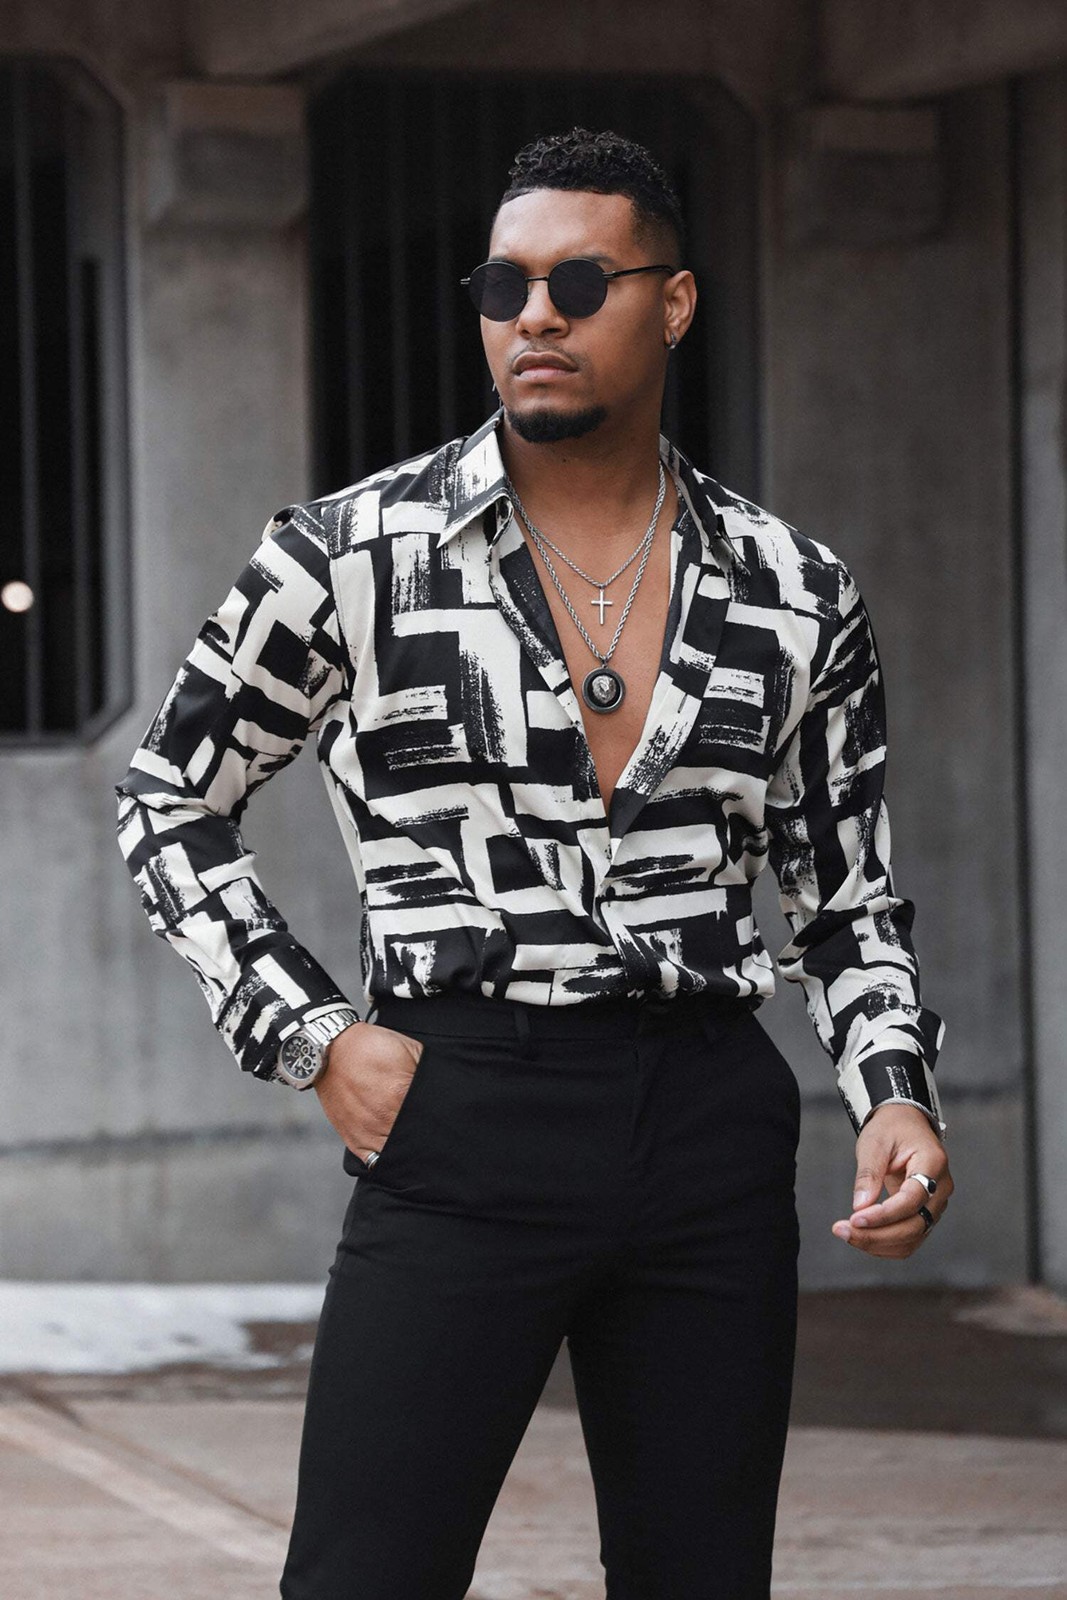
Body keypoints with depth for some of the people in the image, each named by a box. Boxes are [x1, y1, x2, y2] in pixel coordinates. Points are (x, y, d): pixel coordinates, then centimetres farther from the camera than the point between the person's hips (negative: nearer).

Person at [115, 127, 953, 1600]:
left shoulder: (795, 594, 7)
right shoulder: (358, 552, 0)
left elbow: (848, 898, 18)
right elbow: (168, 803, 11)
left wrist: (896, 1094, 0)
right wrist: (308, 1036, 0)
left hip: (712, 1142, 3)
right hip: (460, 1133, -3)